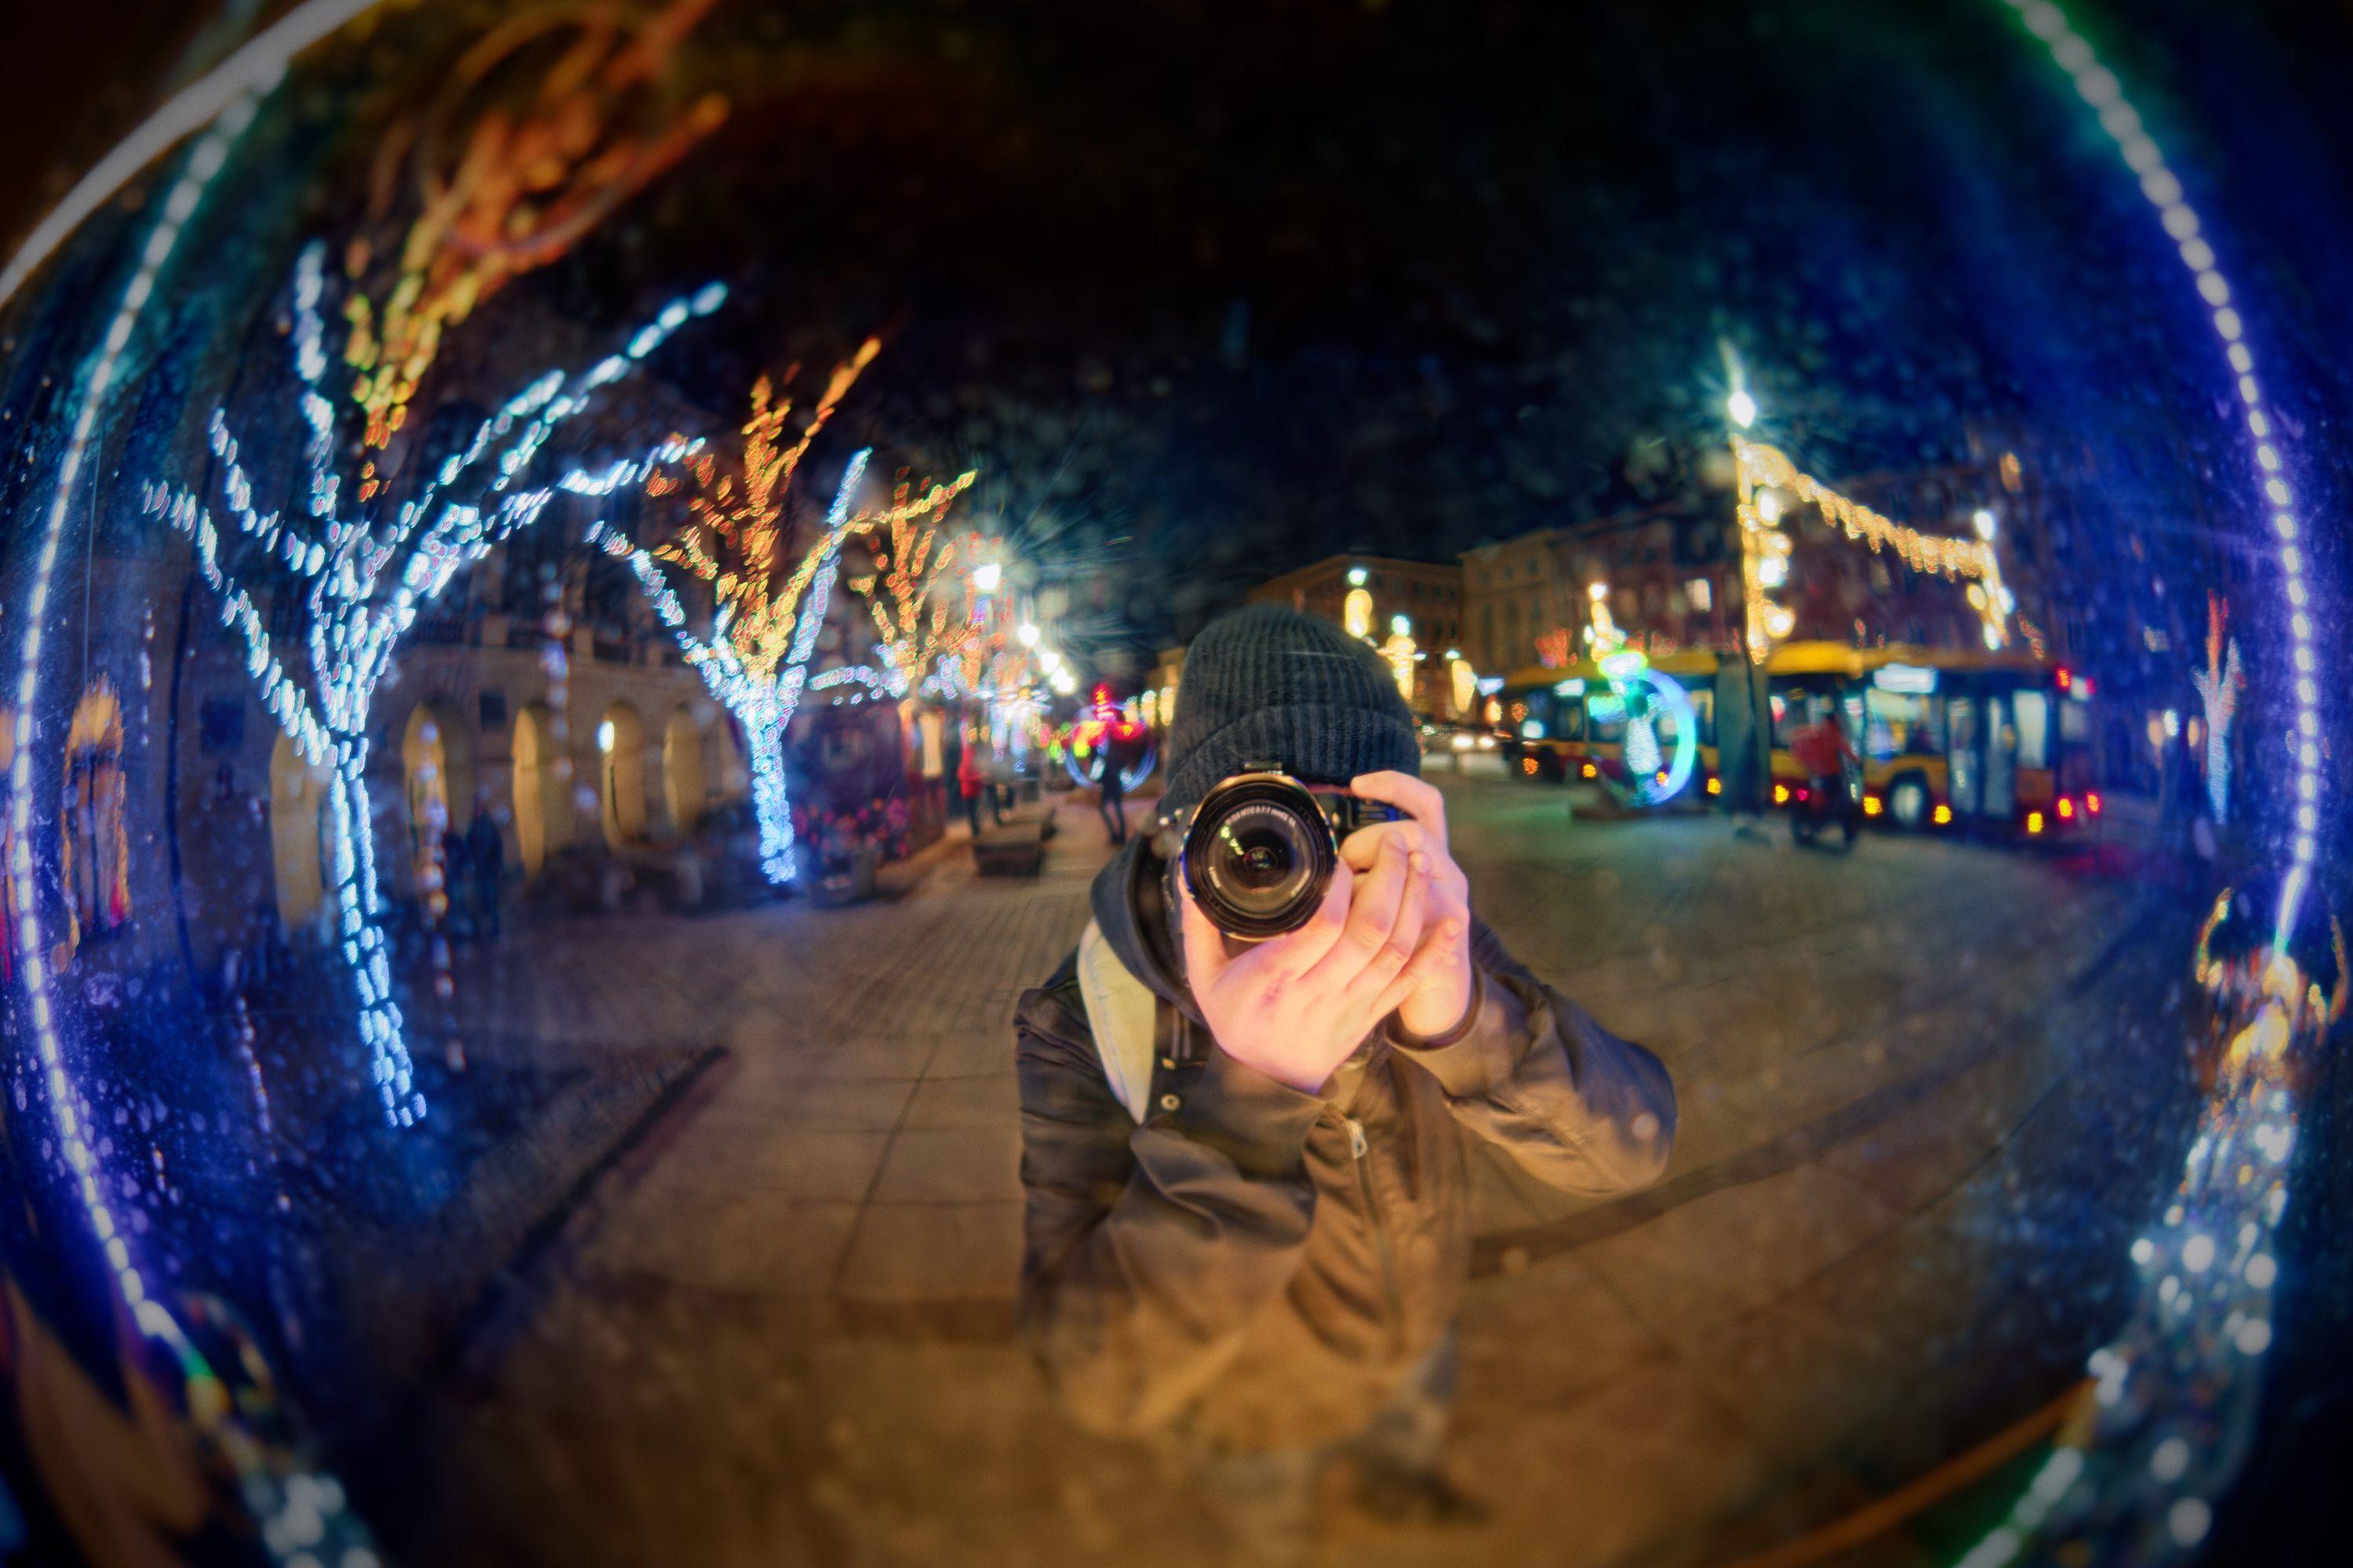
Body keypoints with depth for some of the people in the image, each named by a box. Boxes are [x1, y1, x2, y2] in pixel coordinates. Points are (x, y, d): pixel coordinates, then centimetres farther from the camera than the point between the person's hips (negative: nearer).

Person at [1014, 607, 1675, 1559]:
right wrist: (1247, 1095, -58)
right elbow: (1106, 1381, -43)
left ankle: (1395, 1483, 69)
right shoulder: (1082, 1024, -36)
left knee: (1411, 1441, 34)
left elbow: (1629, 1149, -34)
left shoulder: (1419, 937, -27)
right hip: (1259, 1412, -2)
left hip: (1417, 1336, 3)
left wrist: (1462, 1014, -55)